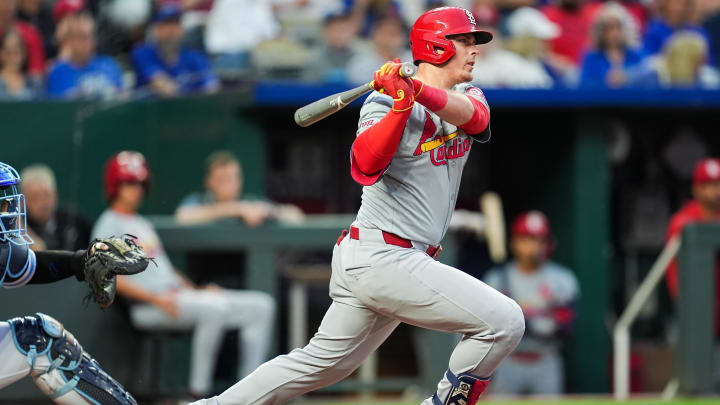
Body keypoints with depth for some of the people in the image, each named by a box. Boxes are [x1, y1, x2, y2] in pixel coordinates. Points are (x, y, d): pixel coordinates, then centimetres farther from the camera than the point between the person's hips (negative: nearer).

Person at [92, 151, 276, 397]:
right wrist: (156, 299, -22)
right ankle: (198, 393, -31)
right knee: (215, 308, -37)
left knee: (262, 305, -2)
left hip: (177, 293, 9)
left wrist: (197, 290, 10)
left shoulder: (144, 224, 29)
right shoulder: (109, 225, 1)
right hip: (147, 308, -9)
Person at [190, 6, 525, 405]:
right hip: (382, 256, -8)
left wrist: (421, 91, -29)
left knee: (321, 363, 13)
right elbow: (366, 166, -25)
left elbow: (474, 116, -13)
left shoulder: (466, 98, 13)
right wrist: (402, 105, -35)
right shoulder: (385, 103, -7)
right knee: (504, 321, -13)